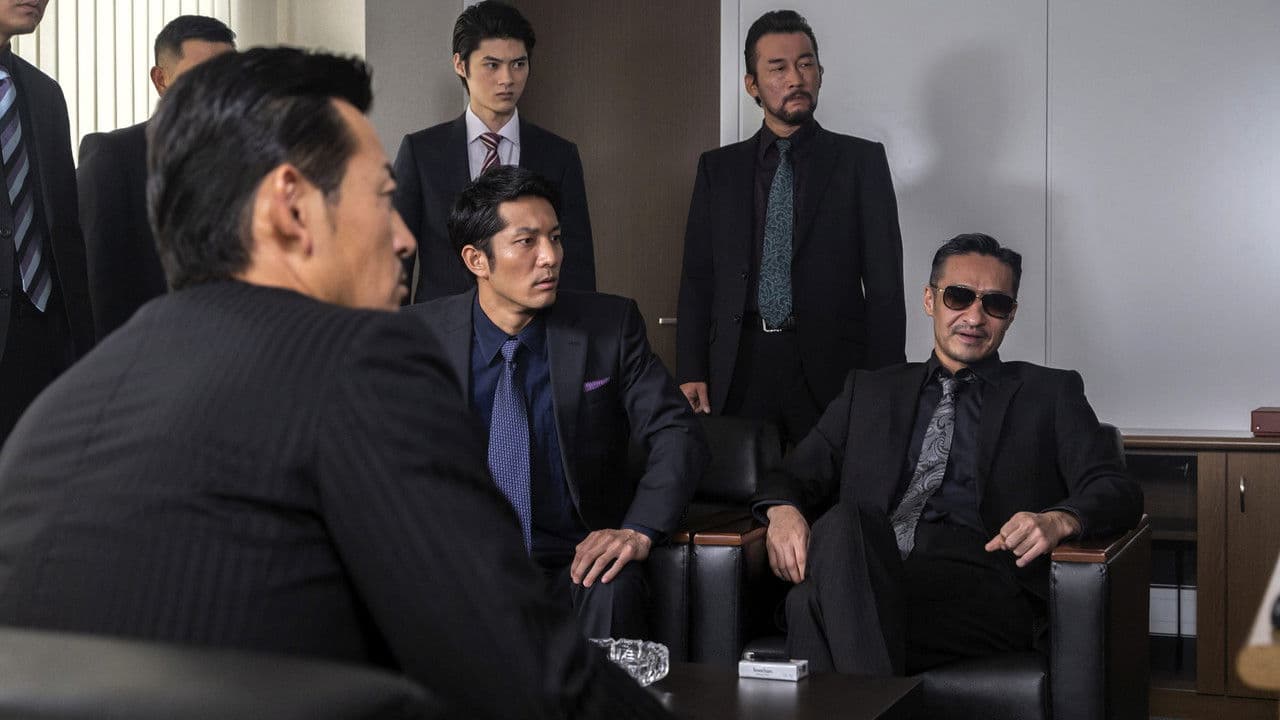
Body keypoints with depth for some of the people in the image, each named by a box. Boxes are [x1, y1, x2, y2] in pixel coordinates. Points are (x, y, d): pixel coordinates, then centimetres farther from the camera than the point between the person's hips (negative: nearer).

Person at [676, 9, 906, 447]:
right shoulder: (718, 168, 13)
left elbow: (884, 282, 2)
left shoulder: (861, 161, 6)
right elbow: (697, 277, 11)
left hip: (831, 370, -2)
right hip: (739, 373, 2)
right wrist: (691, 373, -1)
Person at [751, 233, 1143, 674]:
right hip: (867, 572, 3)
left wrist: (1058, 520, -14)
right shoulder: (870, 391, 30)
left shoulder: (1051, 394, 23)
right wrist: (783, 511, -4)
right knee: (841, 523, -38)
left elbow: (1118, 493, 11)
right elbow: (796, 476, 24)